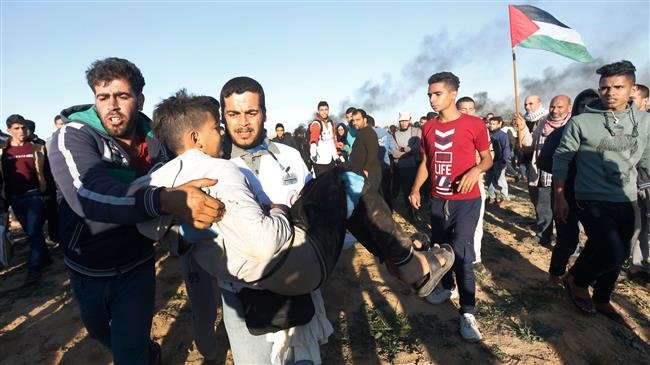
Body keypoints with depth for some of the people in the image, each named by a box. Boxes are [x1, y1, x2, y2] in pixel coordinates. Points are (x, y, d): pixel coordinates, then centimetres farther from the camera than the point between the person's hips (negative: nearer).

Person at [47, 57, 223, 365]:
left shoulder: (153, 142, -9)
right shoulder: (73, 136, -20)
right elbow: (87, 195, -39)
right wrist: (163, 200, -54)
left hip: (135, 267, 0)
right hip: (86, 269, 1)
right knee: (100, 332, 27)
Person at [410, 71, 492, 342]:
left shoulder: (473, 124, -8)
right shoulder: (428, 127, 5)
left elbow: (488, 157, -1)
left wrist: (476, 170, -22)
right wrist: (416, 189, 3)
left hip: (466, 200, -5)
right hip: (438, 200, 5)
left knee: (460, 254, -9)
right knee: (439, 248, 16)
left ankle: (468, 313, 5)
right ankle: (445, 287, 40)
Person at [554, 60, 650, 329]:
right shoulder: (581, 122, -9)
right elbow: (561, 159, -5)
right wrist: (559, 198, -8)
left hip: (626, 203, 5)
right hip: (592, 201, -5)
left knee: (615, 256, 15)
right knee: (614, 253, -17)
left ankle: (601, 300, 37)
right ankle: (575, 280, 12)